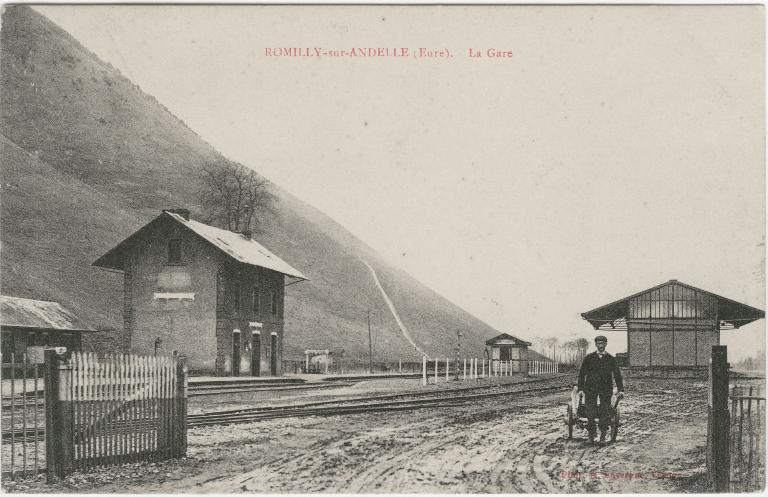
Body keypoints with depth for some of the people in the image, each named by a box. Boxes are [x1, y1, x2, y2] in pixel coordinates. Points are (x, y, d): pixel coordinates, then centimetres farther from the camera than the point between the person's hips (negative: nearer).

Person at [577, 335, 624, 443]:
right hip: (590, 389, -1)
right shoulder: (589, 358, 5)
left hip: (606, 390, 1)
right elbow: (582, 374, 5)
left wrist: (620, 389, -3)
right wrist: (581, 388, -3)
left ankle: (603, 435, 8)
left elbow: (617, 375, 6)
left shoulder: (611, 359, 7)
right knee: (591, 414, -4)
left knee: (605, 413, -2)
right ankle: (591, 436, 6)